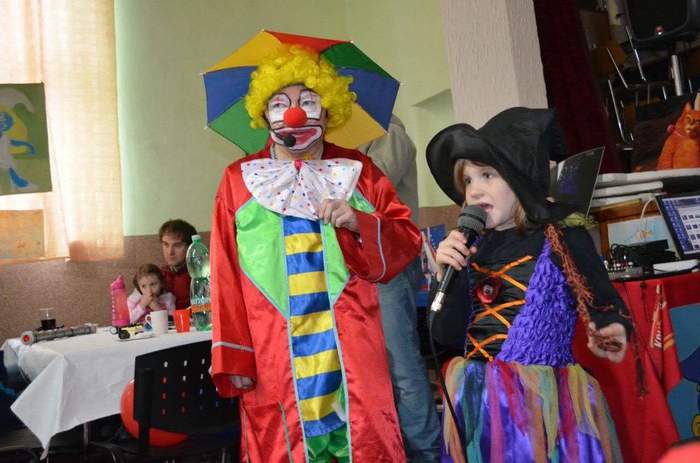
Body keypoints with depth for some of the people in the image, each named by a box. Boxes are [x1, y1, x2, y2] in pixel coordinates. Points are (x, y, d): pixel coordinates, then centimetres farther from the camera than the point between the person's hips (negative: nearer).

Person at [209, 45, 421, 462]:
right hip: (274, 358, 0)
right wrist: (233, 357, -2)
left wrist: (358, 224, -12)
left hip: (352, 350, 1)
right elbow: (226, 276, 3)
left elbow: (409, 239, 6)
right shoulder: (238, 181, 7)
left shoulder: (358, 171, 9)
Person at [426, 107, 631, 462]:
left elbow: (606, 304, -2)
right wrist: (447, 275, -10)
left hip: (540, 397, -4)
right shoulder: (472, 249, 5)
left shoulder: (561, 236, -5)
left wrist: (613, 330, -23)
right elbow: (447, 335, 3)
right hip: (477, 399, 4)